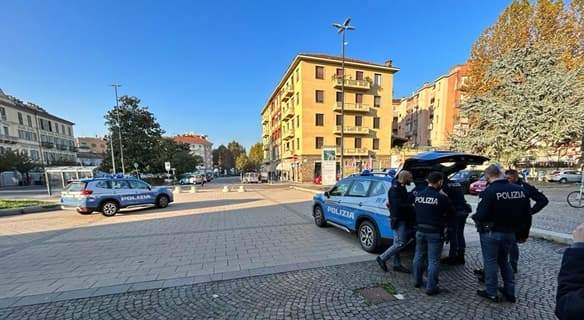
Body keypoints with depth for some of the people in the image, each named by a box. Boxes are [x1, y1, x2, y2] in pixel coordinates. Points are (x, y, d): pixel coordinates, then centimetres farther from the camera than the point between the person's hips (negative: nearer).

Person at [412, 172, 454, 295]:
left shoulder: (418, 195, -1)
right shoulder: (441, 197, -16)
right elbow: (451, 212, -4)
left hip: (420, 231, 5)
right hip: (435, 233, -5)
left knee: (419, 256, 18)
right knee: (433, 260, 5)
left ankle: (417, 281, 32)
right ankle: (431, 287, 13)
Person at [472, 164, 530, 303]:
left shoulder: (490, 191, -23)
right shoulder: (520, 190, -1)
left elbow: (481, 215, -24)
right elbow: (526, 214, 6)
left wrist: (474, 217, -3)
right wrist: (517, 228, 17)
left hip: (491, 233, -6)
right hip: (510, 232, 6)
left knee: (490, 262, 9)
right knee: (504, 261, 23)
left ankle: (492, 293, 20)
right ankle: (510, 292, 31)